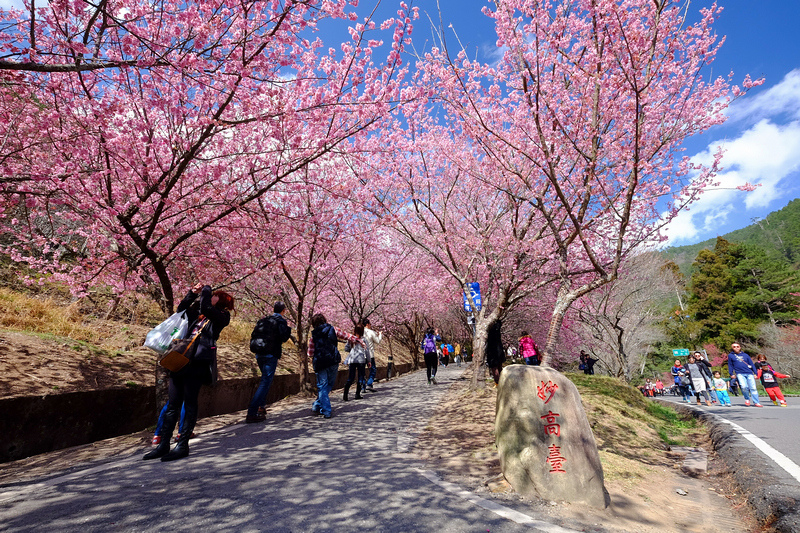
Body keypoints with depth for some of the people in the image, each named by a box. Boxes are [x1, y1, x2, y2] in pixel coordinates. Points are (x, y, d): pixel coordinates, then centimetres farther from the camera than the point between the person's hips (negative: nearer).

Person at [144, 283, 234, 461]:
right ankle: (164, 445, 15)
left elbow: (205, 307, -15)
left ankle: (183, 445, 4)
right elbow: (181, 309, 33)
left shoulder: (221, 317, 1)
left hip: (198, 362, -7)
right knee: (173, 404, 9)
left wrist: (206, 289, 1)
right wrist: (193, 293, 21)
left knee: (190, 404, -3)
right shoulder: (198, 314, 22)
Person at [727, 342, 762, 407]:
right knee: (744, 386, -20)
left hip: (749, 373, 3)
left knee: (753, 388, -3)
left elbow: (752, 364, 15)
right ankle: (747, 399, 3)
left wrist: (755, 373, 8)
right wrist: (731, 374, 4)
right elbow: (730, 365, 10)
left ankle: (756, 402, 6)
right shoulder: (730, 355, 9)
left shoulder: (745, 355, 14)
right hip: (740, 374, -2)